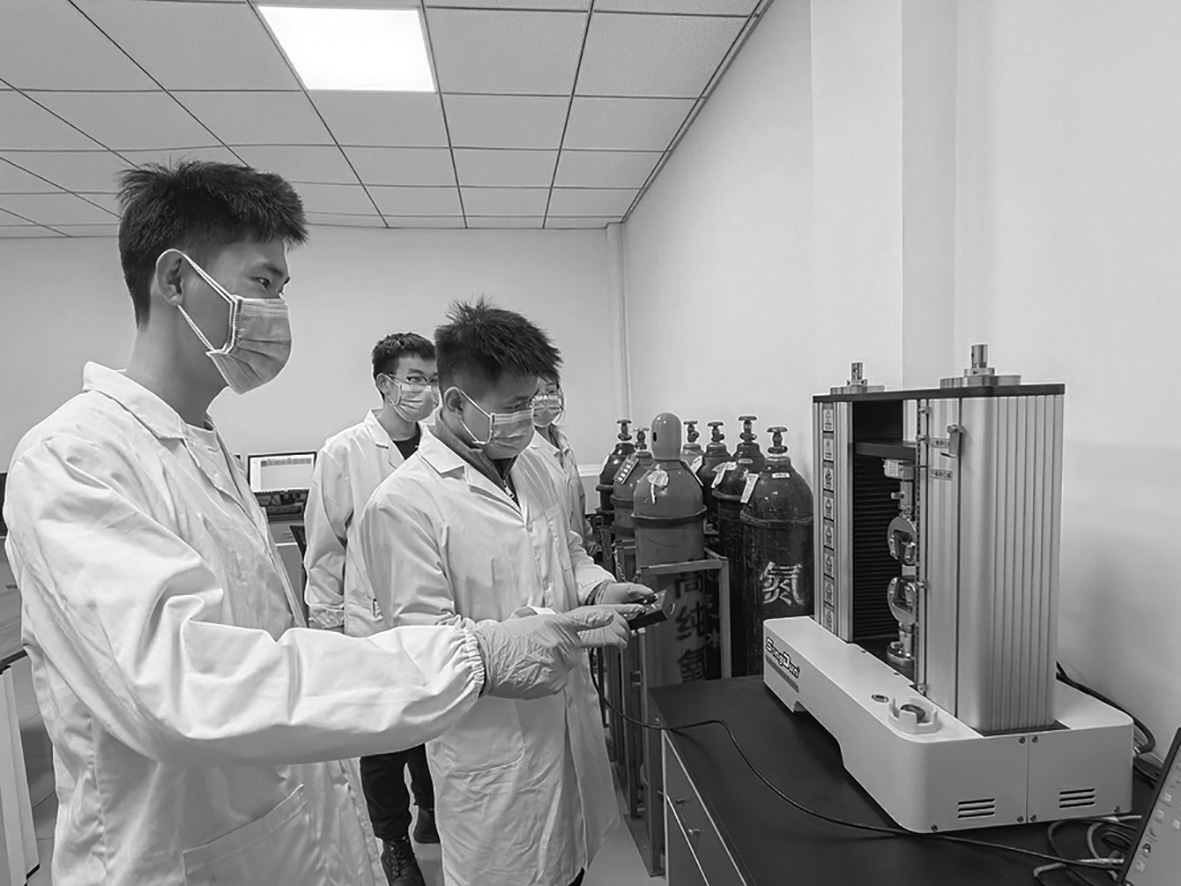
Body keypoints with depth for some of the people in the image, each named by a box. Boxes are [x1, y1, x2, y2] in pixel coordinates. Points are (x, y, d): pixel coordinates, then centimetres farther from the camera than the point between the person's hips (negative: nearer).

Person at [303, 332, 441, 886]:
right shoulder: (344, 453, -12)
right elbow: (324, 547, -5)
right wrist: (327, 622, -1)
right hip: (372, 625, -2)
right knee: (384, 745, 14)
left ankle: (433, 811, 47)